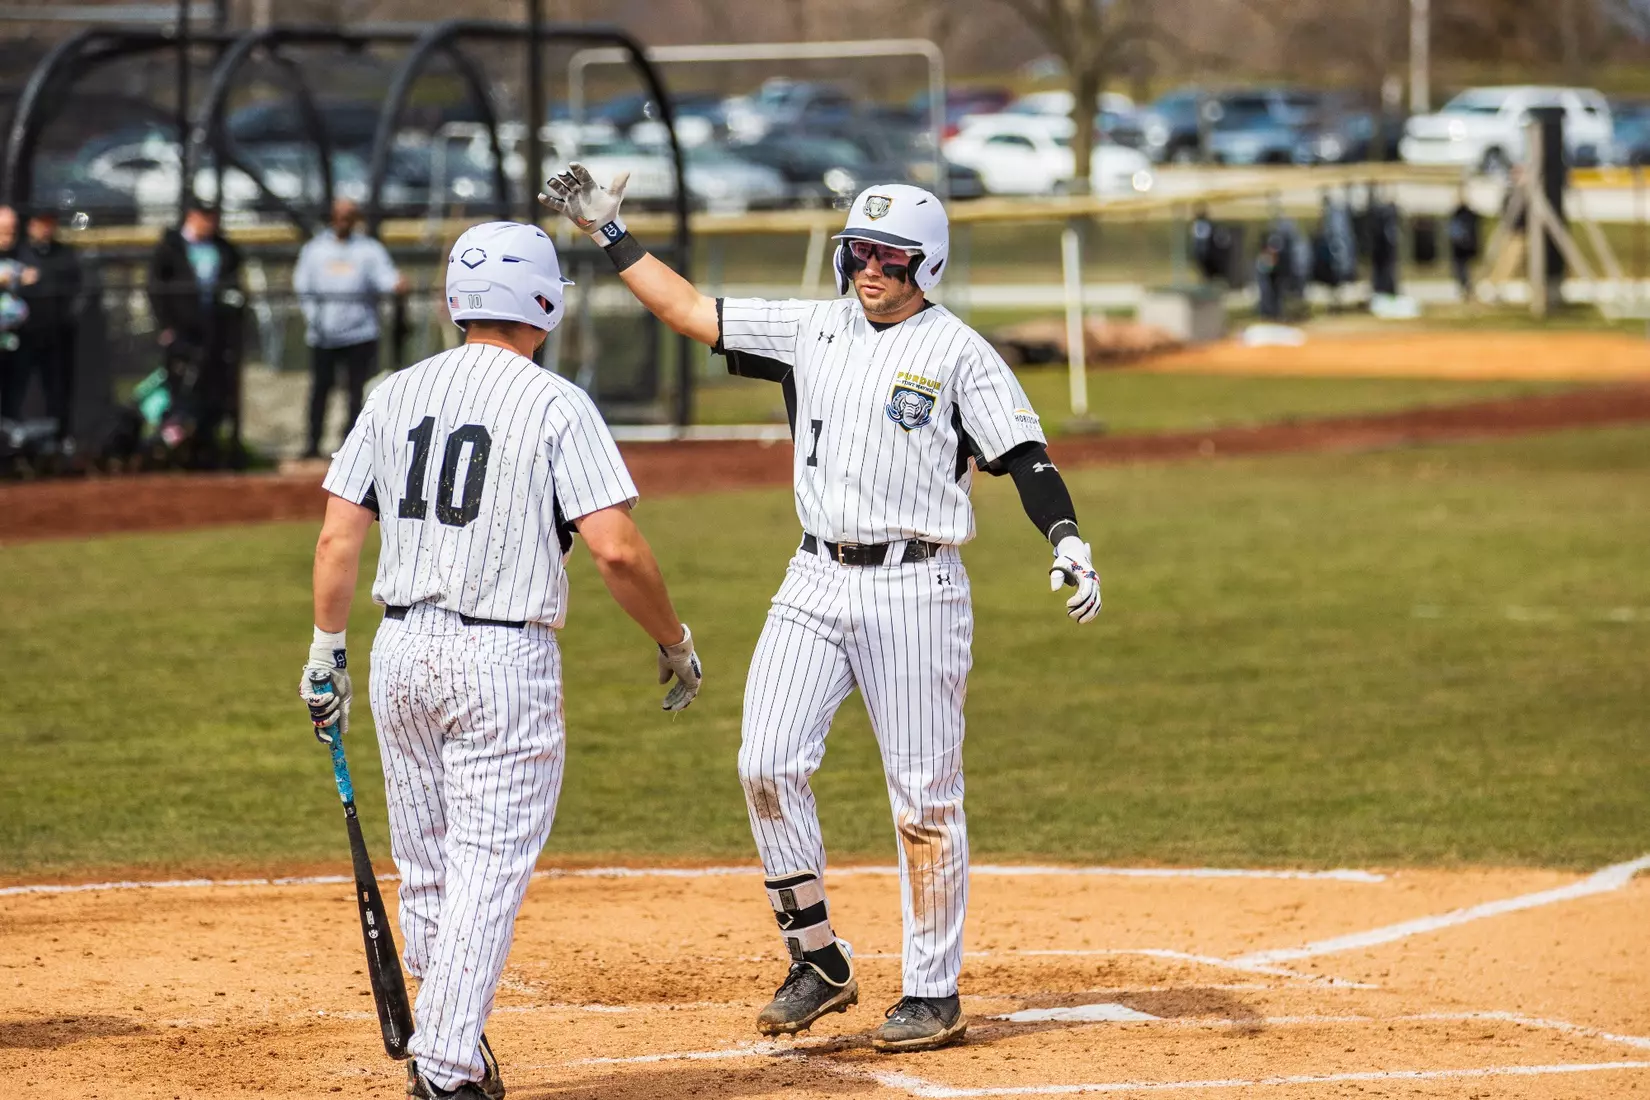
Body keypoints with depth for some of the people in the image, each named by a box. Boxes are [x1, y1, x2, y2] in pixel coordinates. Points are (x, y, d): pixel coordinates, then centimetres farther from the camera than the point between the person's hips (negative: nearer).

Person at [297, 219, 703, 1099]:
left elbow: (337, 538, 6)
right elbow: (617, 551, -14)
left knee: (426, 864, 16)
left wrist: (326, 655, 14)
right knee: (489, 869, -2)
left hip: (401, 650, 5)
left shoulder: (395, 395, 7)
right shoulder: (555, 405, -8)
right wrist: (676, 644, 0)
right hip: (505, 660, -5)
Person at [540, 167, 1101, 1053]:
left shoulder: (957, 352, -3)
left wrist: (1067, 542, -24)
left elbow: (1024, 456, -9)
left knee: (924, 795, -2)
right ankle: (818, 963, 6)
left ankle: (934, 994, 6)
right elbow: (690, 311, 14)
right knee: (767, 764, -7)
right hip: (816, 582, 5)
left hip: (915, 589, -5)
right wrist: (609, 234, 12)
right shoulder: (811, 331, 11)